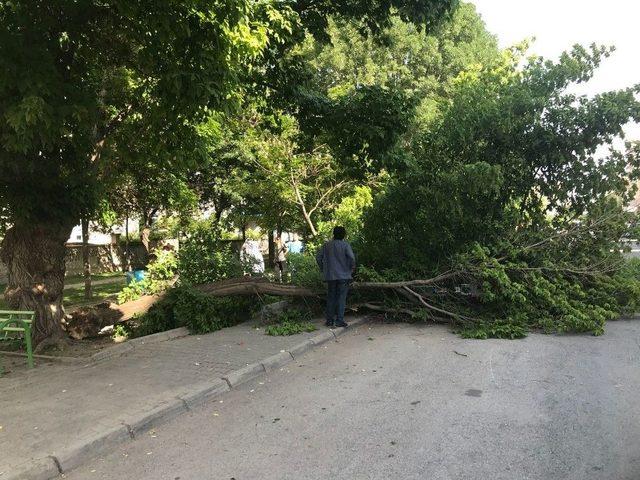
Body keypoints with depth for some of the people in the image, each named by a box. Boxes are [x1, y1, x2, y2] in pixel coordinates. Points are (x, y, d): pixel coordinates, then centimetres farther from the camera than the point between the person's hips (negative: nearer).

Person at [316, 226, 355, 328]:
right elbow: (352, 258, -18)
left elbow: (318, 257, 5)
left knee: (331, 298, 11)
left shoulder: (327, 245, 6)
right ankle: (339, 320, -1)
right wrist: (352, 269, -2)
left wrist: (323, 269, 13)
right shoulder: (345, 245, -6)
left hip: (330, 276, 4)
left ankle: (330, 320, 14)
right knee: (341, 298, 1)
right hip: (343, 275, -3)